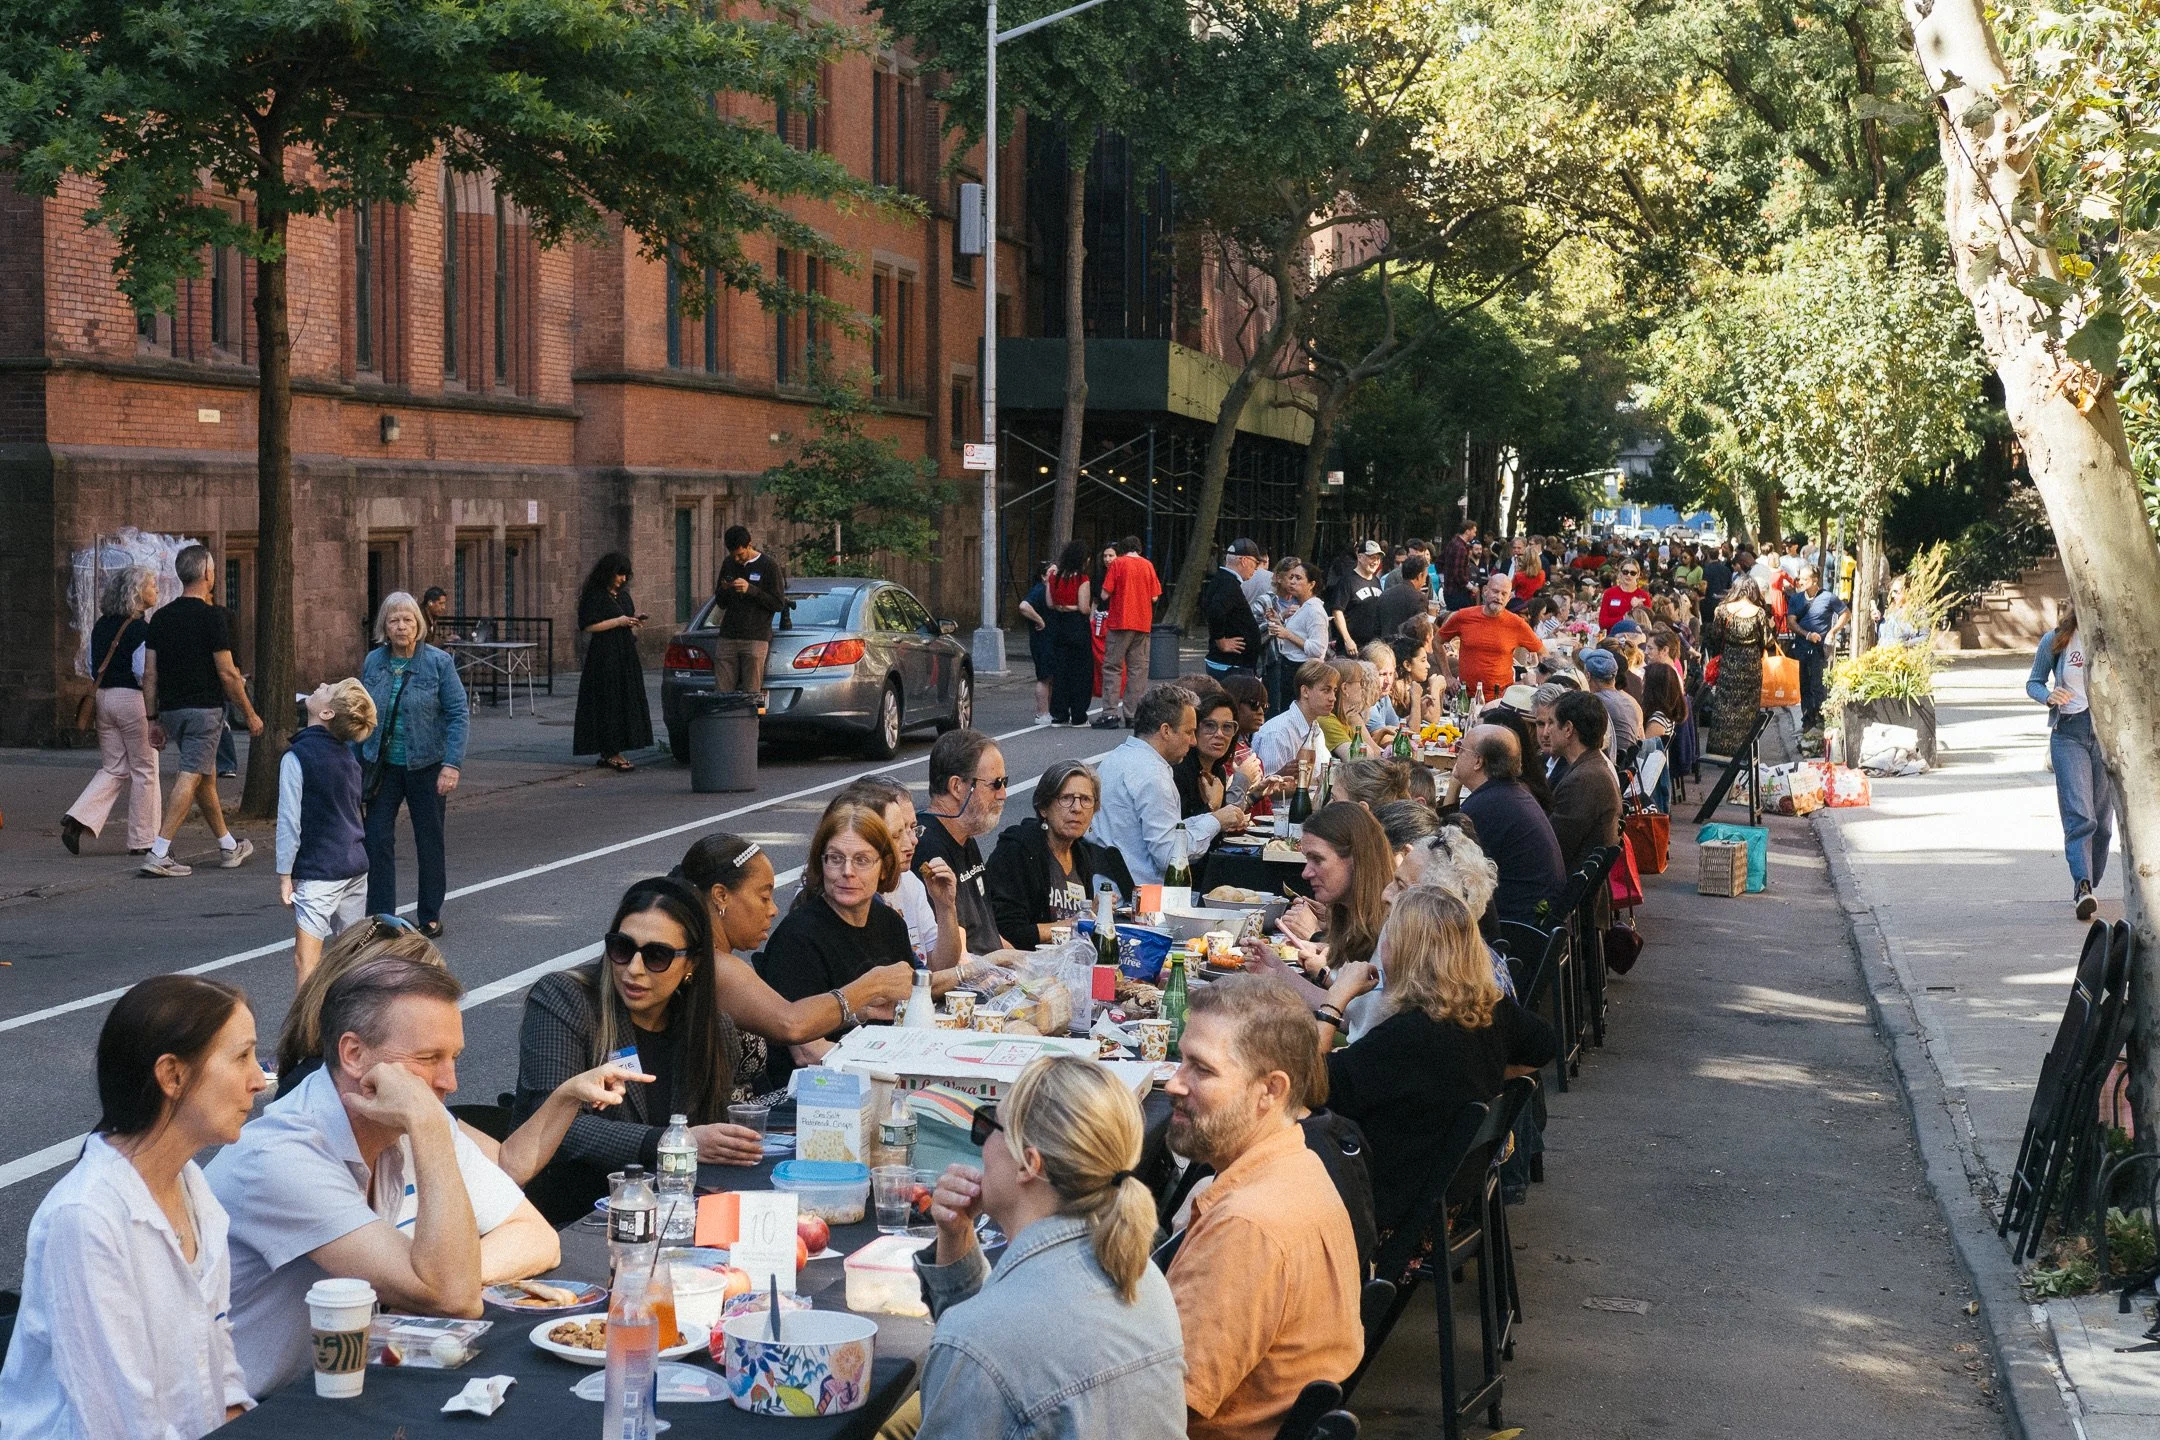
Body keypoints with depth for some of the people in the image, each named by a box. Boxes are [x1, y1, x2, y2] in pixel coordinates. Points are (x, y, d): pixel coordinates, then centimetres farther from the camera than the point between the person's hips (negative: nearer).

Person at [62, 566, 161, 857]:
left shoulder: (102, 625, 9)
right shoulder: (141, 629, -14)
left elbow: (93, 667, 13)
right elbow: (143, 672, -18)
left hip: (104, 698, 7)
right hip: (133, 699, -7)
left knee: (113, 769, 13)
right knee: (144, 770, 4)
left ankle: (78, 819, -5)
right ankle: (142, 840, 9)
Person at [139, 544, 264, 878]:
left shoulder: (161, 616, 8)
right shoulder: (211, 616, -11)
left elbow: (149, 673, 8)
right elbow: (227, 673, -12)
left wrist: (153, 719, 13)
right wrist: (250, 714, -3)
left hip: (171, 709, 7)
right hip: (204, 708, -7)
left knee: (206, 775, 18)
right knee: (190, 778, -8)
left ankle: (229, 848, 29)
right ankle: (159, 855, -16)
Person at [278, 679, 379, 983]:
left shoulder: (296, 758, -14)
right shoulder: (347, 755, 8)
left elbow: (289, 822, -14)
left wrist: (284, 874, -7)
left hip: (318, 871, -7)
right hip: (356, 866, 7)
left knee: (305, 955, -9)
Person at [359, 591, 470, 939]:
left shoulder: (438, 662, -9)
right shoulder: (373, 662, 2)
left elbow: (459, 713, -10)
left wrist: (452, 764, -18)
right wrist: (355, 762, 8)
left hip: (426, 766, -2)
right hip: (382, 767, 2)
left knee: (429, 842, 9)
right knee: (377, 841, -3)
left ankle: (430, 916, 23)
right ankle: (381, 918, 4)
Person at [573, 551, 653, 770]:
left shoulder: (622, 595, 16)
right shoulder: (594, 595, -9)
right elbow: (589, 626, -15)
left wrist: (634, 622, 4)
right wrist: (618, 622, -16)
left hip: (625, 654, 8)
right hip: (605, 655, -8)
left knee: (624, 701, 5)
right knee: (609, 702, -9)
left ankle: (608, 753, 9)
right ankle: (612, 753, -8)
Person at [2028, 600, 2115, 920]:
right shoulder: (2055, 641, 1)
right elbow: (2033, 683, 8)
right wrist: (2049, 696, -14)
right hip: (2069, 734, -2)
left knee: (2102, 817, 6)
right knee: (2079, 815, -15)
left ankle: (2087, 887, 18)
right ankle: (2083, 887, -24)